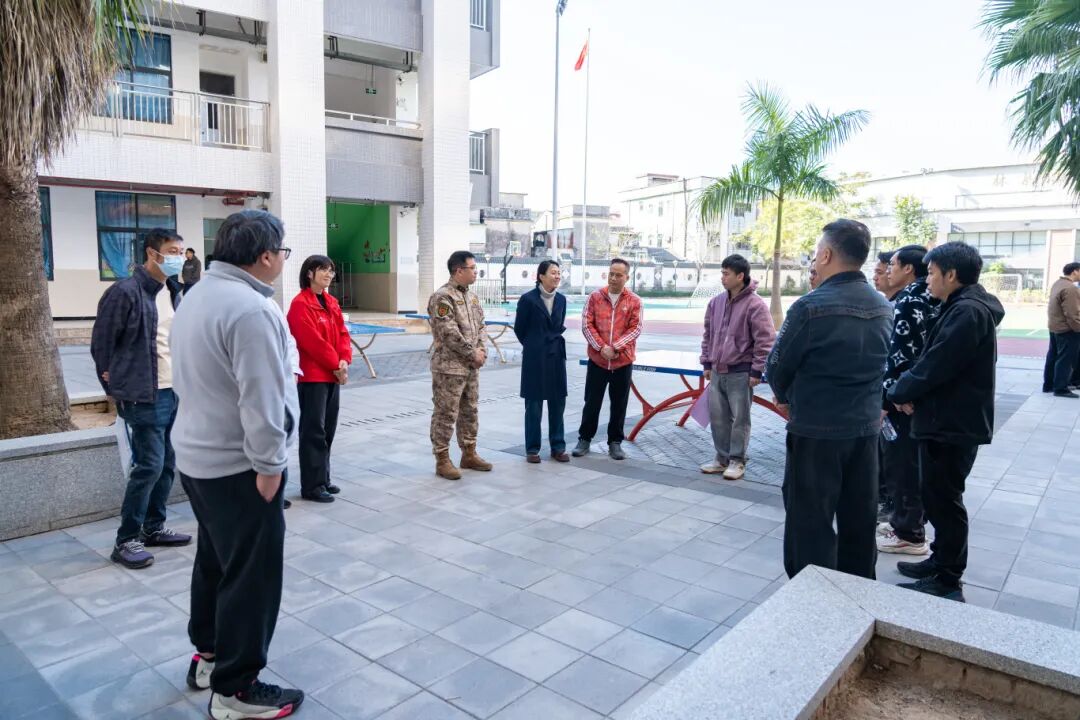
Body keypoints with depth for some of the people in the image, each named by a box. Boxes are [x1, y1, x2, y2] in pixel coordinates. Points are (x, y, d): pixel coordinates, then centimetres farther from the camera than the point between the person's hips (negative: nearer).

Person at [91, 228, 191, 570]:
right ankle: (125, 541, 8)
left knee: (168, 465, 12)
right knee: (149, 466, -6)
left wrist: (184, 381, 13)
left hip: (175, 393, 8)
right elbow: (101, 343, -8)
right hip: (144, 396, -8)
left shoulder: (173, 292, 12)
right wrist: (115, 387, -3)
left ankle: (153, 528, 27)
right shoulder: (125, 292, -12)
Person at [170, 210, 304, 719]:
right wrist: (268, 465, -18)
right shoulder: (251, 309, -23)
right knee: (251, 575, 1)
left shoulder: (197, 297, 10)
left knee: (215, 560, 22)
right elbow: (261, 399, -26)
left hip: (198, 456, 10)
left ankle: (209, 654, 38)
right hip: (237, 466, -10)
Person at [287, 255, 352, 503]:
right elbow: (312, 341, -18)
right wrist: (335, 365, -12)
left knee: (328, 429, 13)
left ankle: (323, 480, 24)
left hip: (333, 375, 8)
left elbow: (342, 333, 11)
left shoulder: (331, 302, 14)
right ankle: (311, 486, 4)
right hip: (312, 377, -8)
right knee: (314, 431, -4)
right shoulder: (300, 304, -12)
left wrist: (344, 361, -5)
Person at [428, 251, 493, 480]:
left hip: (471, 367, 9)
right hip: (449, 367, -8)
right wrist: (473, 353, -15)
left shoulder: (472, 296, 12)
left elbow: (480, 327, 16)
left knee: (470, 412, 15)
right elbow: (449, 334, -21)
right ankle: (442, 460, 9)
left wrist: (481, 351, -1)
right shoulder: (442, 297, -15)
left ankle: (469, 454, 27)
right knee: (446, 414, -1)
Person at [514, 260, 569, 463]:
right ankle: (532, 449, 14)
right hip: (535, 358, -4)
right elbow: (519, 328, 0)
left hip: (556, 356, 5)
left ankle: (557, 447, 17)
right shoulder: (528, 299, -9)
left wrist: (554, 344, 14)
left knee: (558, 402, 7)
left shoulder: (561, 299, 5)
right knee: (534, 405, 4)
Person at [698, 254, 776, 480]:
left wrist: (756, 370, -13)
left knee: (739, 419, 2)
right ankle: (722, 458, 24)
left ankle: (737, 461, 14)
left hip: (740, 373, -6)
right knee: (717, 417, 11)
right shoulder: (716, 302, 8)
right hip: (717, 371, 6)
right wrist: (706, 363, 14)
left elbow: (765, 341, -12)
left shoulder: (755, 305, -12)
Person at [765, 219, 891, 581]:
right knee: (859, 521, 17)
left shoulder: (811, 306, -18)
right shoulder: (884, 307, 4)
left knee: (810, 523, 6)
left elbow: (777, 367, -9)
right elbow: (875, 365, 10)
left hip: (816, 431, -6)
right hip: (866, 427, 7)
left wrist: (785, 398, 9)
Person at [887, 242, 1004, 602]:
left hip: (952, 424, -10)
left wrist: (899, 393, -8)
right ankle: (942, 561, 34)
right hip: (949, 420, 10)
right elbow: (936, 361, 14)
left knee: (944, 500, -1)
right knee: (938, 497, 19)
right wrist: (909, 391, -1)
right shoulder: (963, 307, 14)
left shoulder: (967, 311, -20)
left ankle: (946, 582, 10)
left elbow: (934, 366, -23)